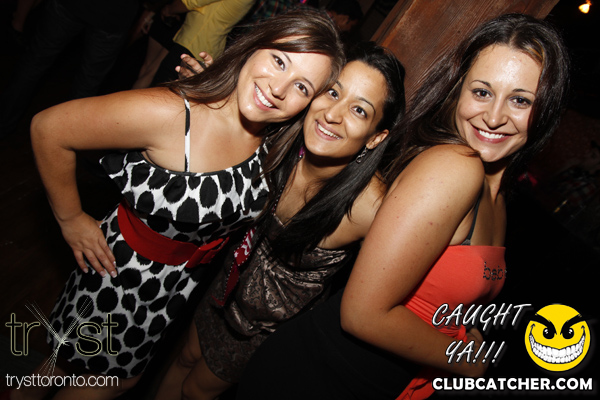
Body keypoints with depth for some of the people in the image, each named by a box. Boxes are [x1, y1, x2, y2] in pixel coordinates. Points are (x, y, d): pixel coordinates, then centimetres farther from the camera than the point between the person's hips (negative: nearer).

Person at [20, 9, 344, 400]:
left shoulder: (272, 135, -13)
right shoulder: (169, 113, -33)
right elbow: (49, 128, -21)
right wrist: (70, 218, -13)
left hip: (183, 278, 6)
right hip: (124, 264, -6)